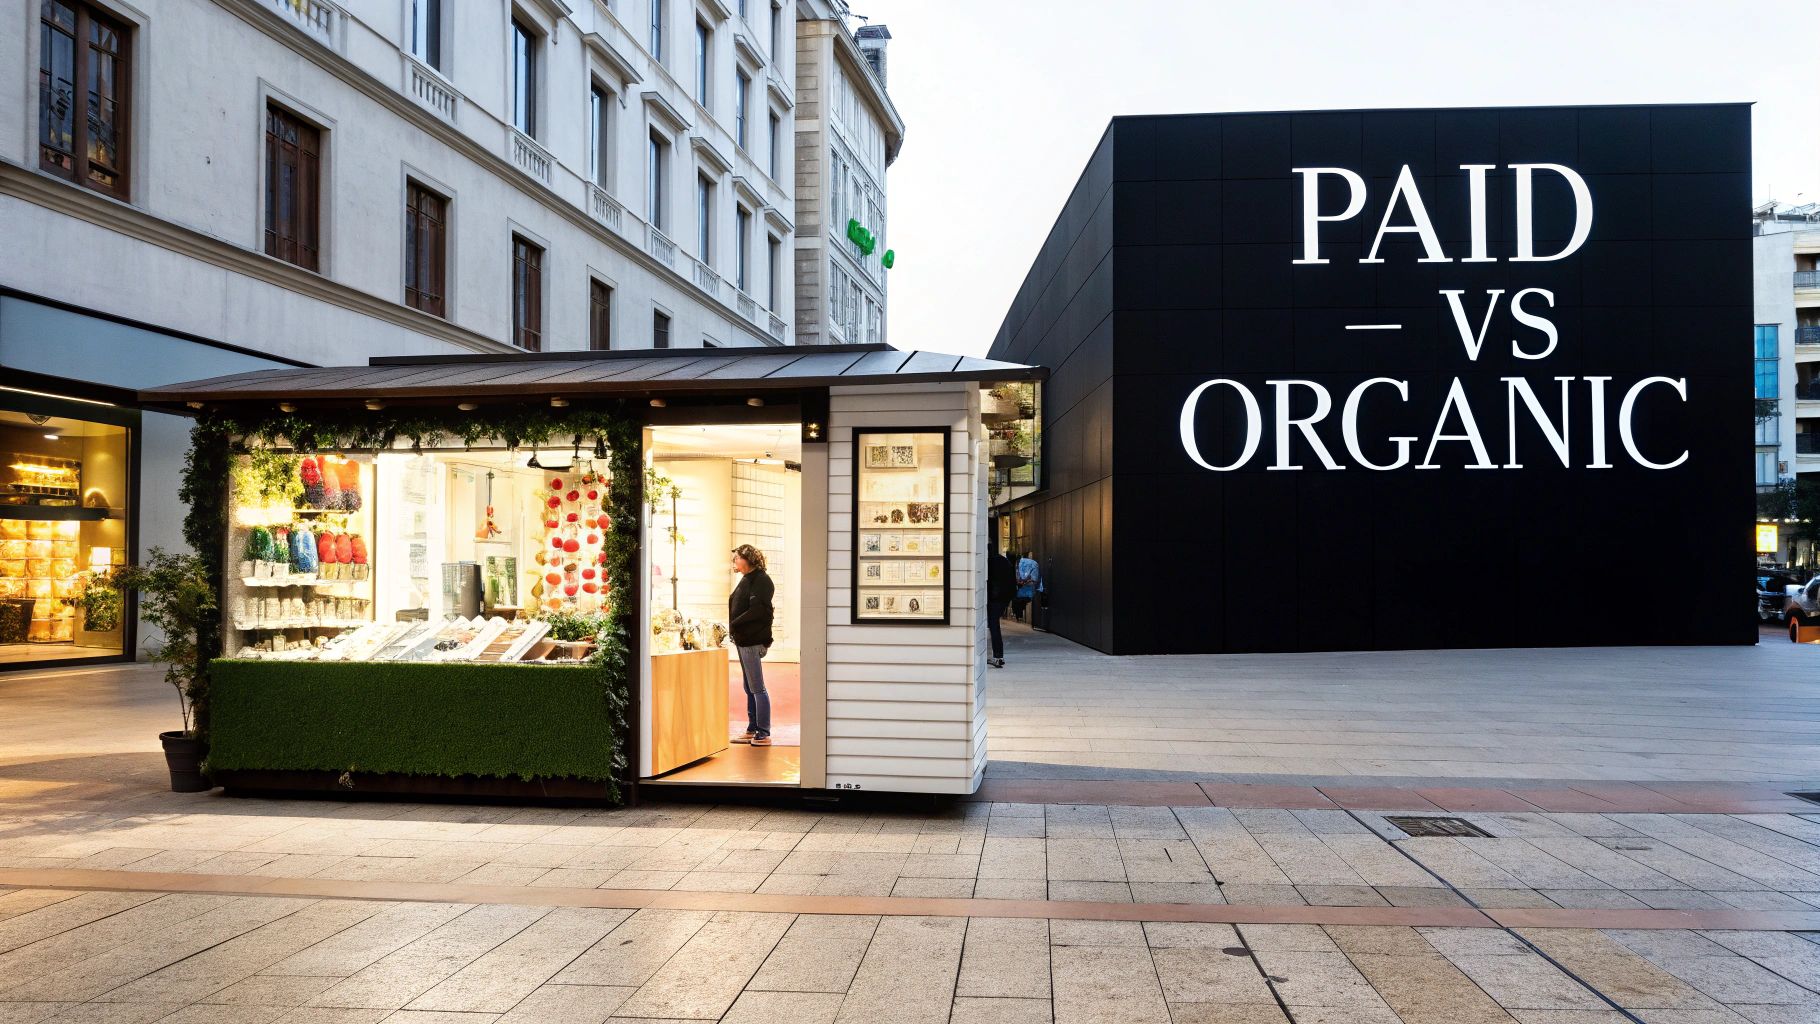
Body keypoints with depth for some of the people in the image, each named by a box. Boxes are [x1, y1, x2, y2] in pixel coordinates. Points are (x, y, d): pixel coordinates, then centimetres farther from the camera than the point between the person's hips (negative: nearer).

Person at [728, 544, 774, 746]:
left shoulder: (761, 580, -11)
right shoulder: (746, 580, 17)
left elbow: (757, 610, -21)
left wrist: (734, 625, -15)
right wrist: (733, 631, 5)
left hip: (752, 641, -10)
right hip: (743, 641, 10)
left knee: (757, 688, -6)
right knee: (750, 689, 13)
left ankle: (764, 734, -2)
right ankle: (752, 730, 20)